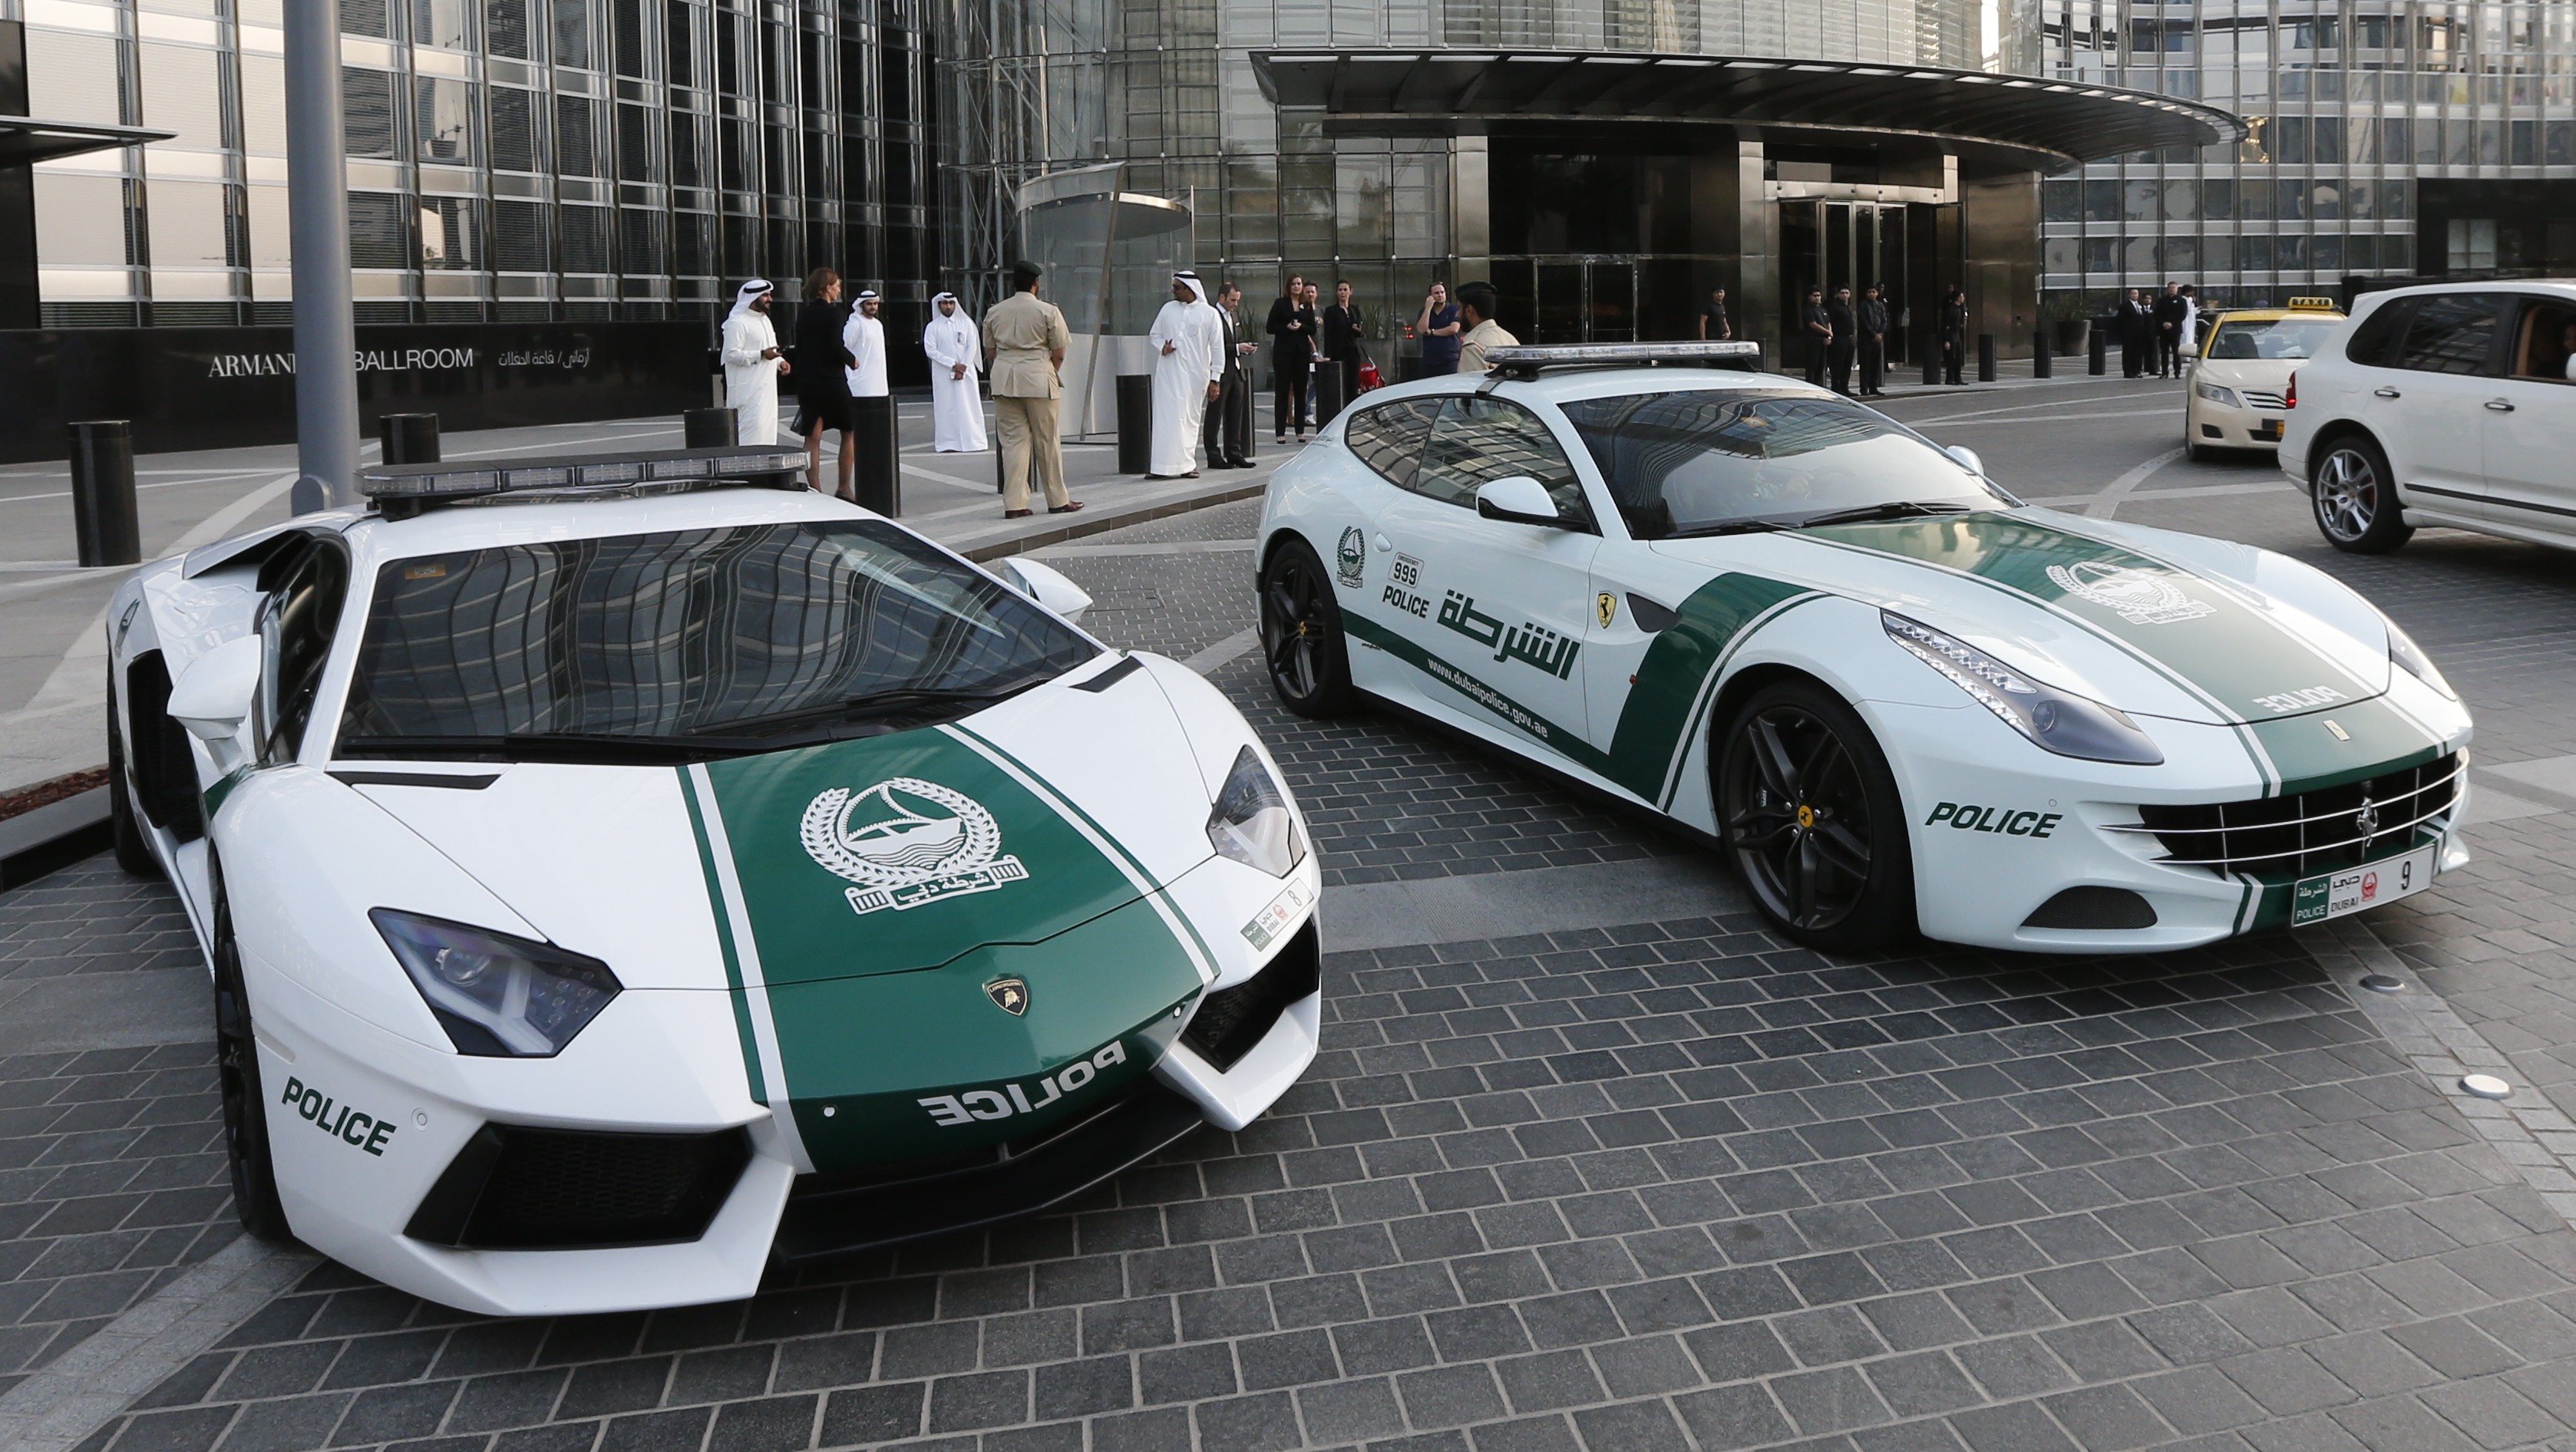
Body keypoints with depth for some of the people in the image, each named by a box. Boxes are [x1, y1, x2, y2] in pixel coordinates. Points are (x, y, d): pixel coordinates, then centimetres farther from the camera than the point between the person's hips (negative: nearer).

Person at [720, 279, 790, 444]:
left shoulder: (765, 320, 19)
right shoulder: (737, 323, -11)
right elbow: (731, 354, -19)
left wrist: (780, 362, 10)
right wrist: (761, 355, -24)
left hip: (767, 387, 9)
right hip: (749, 389, -9)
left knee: (769, 428, 10)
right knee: (752, 429, -15)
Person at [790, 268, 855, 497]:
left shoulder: (803, 314, 9)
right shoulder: (833, 312, -11)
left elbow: (799, 347, 12)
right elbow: (836, 347, -17)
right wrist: (852, 360, 0)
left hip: (807, 380, 6)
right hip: (832, 380, -6)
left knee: (812, 438, 6)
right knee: (849, 433, 10)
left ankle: (815, 491, 3)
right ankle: (844, 489, 8)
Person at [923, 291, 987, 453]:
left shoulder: (966, 323, 7)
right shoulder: (932, 327, 3)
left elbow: (972, 346, 1)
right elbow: (930, 350, -6)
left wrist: (963, 367, -11)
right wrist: (953, 365, -13)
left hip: (966, 372, 1)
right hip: (943, 374, -1)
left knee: (969, 406, -1)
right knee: (946, 407, -3)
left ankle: (973, 441, 2)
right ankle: (949, 444, -3)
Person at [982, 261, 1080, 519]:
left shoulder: (994, 312, 8)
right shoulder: (1048, 311, -3)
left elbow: (990, 352, 11)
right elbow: (1059, 353, -2)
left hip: (1003, 379, 3)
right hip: (1038, 377, -3)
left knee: (1012, 440, 5)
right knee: (1046, 441, 6)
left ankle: (1014, 503, 0)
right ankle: (1057, 500, 14)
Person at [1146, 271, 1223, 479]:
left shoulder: (1209, 314, 0)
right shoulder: (1168, 309, 8)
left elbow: (1217, 348, 1)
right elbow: (1154, 334, 17)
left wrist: (1215, 379, -2)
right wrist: (1162, 347, -6)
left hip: (1195, 374, -1)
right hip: (1169, 371, 1)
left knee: (1191, 419, 4)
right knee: (1168, 417, -5)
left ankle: (1187, 464, 13)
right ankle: (1163, 465, -6)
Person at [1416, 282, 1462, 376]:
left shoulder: (1453, 309, 2)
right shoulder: (1424, 311, 11)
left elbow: (1454, 329, -12)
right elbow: (1421, 330, -4)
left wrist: (1432, 332, -4)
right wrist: (1428, 308, -7)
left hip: (1450, 360, -3)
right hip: (1429, 361, 3)